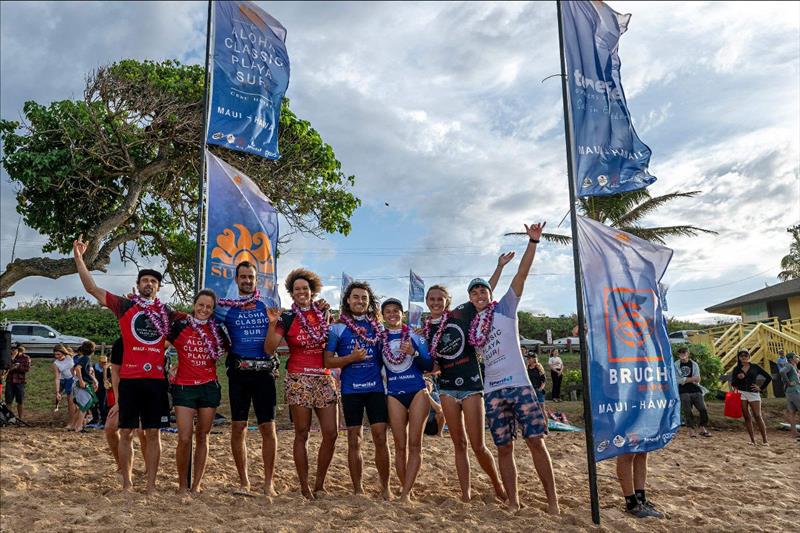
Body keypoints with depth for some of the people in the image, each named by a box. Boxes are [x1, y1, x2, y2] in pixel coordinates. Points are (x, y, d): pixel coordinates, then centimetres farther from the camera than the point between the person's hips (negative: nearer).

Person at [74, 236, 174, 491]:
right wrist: (79, 258, -3)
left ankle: (151, 485, 13)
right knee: (126, 432, 3)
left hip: (157, 379, 1)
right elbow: (92, 288, 2)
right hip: (129, 378, -1)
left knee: (153, 433, 6)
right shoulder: (124, 305, 6)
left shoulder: (167, 313, 10)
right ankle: (127, 484, 14)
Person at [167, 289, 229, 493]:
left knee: (203, 437, 7)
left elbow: (227, 349, 14)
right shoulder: (180, 325, -2)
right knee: (185, 438, -7)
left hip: (209, 387, 2)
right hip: (184, 387, -2)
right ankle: (182, 485, 11)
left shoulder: (216, 329, 5)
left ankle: (196, 485, 18)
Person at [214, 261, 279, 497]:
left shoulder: (268, 304, 8)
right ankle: (243, 482, 17)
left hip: (264, 371, 0)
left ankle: (269, 483, 10)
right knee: (238, 427, 3)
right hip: (239, 371, 0)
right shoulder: (226, 306, 7)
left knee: (268, 428, 0)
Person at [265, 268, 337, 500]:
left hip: (324, 378, 4)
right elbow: (270, 348, -7)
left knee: (331, 433, 1)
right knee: (302, 434, 2)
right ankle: (304, 487, 13)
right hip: (299, 379, -3)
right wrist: (272, 324, -19)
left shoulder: (324, 313, 10)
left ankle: (319, 484, 17)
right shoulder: (287, 318, 1)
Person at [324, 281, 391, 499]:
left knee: (380, 437, -1)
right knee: (354, 441, 6)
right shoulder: (338, 328, 2)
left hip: (376, 388, 1)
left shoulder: (377, 326, 9)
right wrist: (351, 358, -14)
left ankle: (385, 487, 12)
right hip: (351, 390, -1)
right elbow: (328, 360, -1)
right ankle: (358, 490, 17)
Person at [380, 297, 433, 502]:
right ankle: (407, 490, 13)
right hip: (394, 394, 1)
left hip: (417, 391, -1)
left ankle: (405, 493, -2)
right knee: (400, 446, 1)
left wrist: (413, 352, -12)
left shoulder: (414, 336, 5)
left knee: (415, 444, -5)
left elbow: (429, 366, 2)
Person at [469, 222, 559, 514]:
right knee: (504, 448, 5)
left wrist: (533, 242, -14)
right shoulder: (471, 326, 14)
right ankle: (513, 504, 14)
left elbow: (522, 274, -6)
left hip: (519, 385, -3)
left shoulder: (505, 307, 4)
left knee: (536, 441, -5)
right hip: (493, 391, 4)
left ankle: (553, 501, 4)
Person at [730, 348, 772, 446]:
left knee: (758, 416, -9)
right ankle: (752, 440, 5)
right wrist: (737, 378, -15)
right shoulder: (737, 369, 8)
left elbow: (769, 377, 7)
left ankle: (764, 440, -5)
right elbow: (733, 384, 5)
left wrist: (761, 388, 2)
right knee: (747, 417, 2)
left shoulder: (755, 367, 5)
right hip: (741, 394, 2)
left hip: (753, 393, -2)